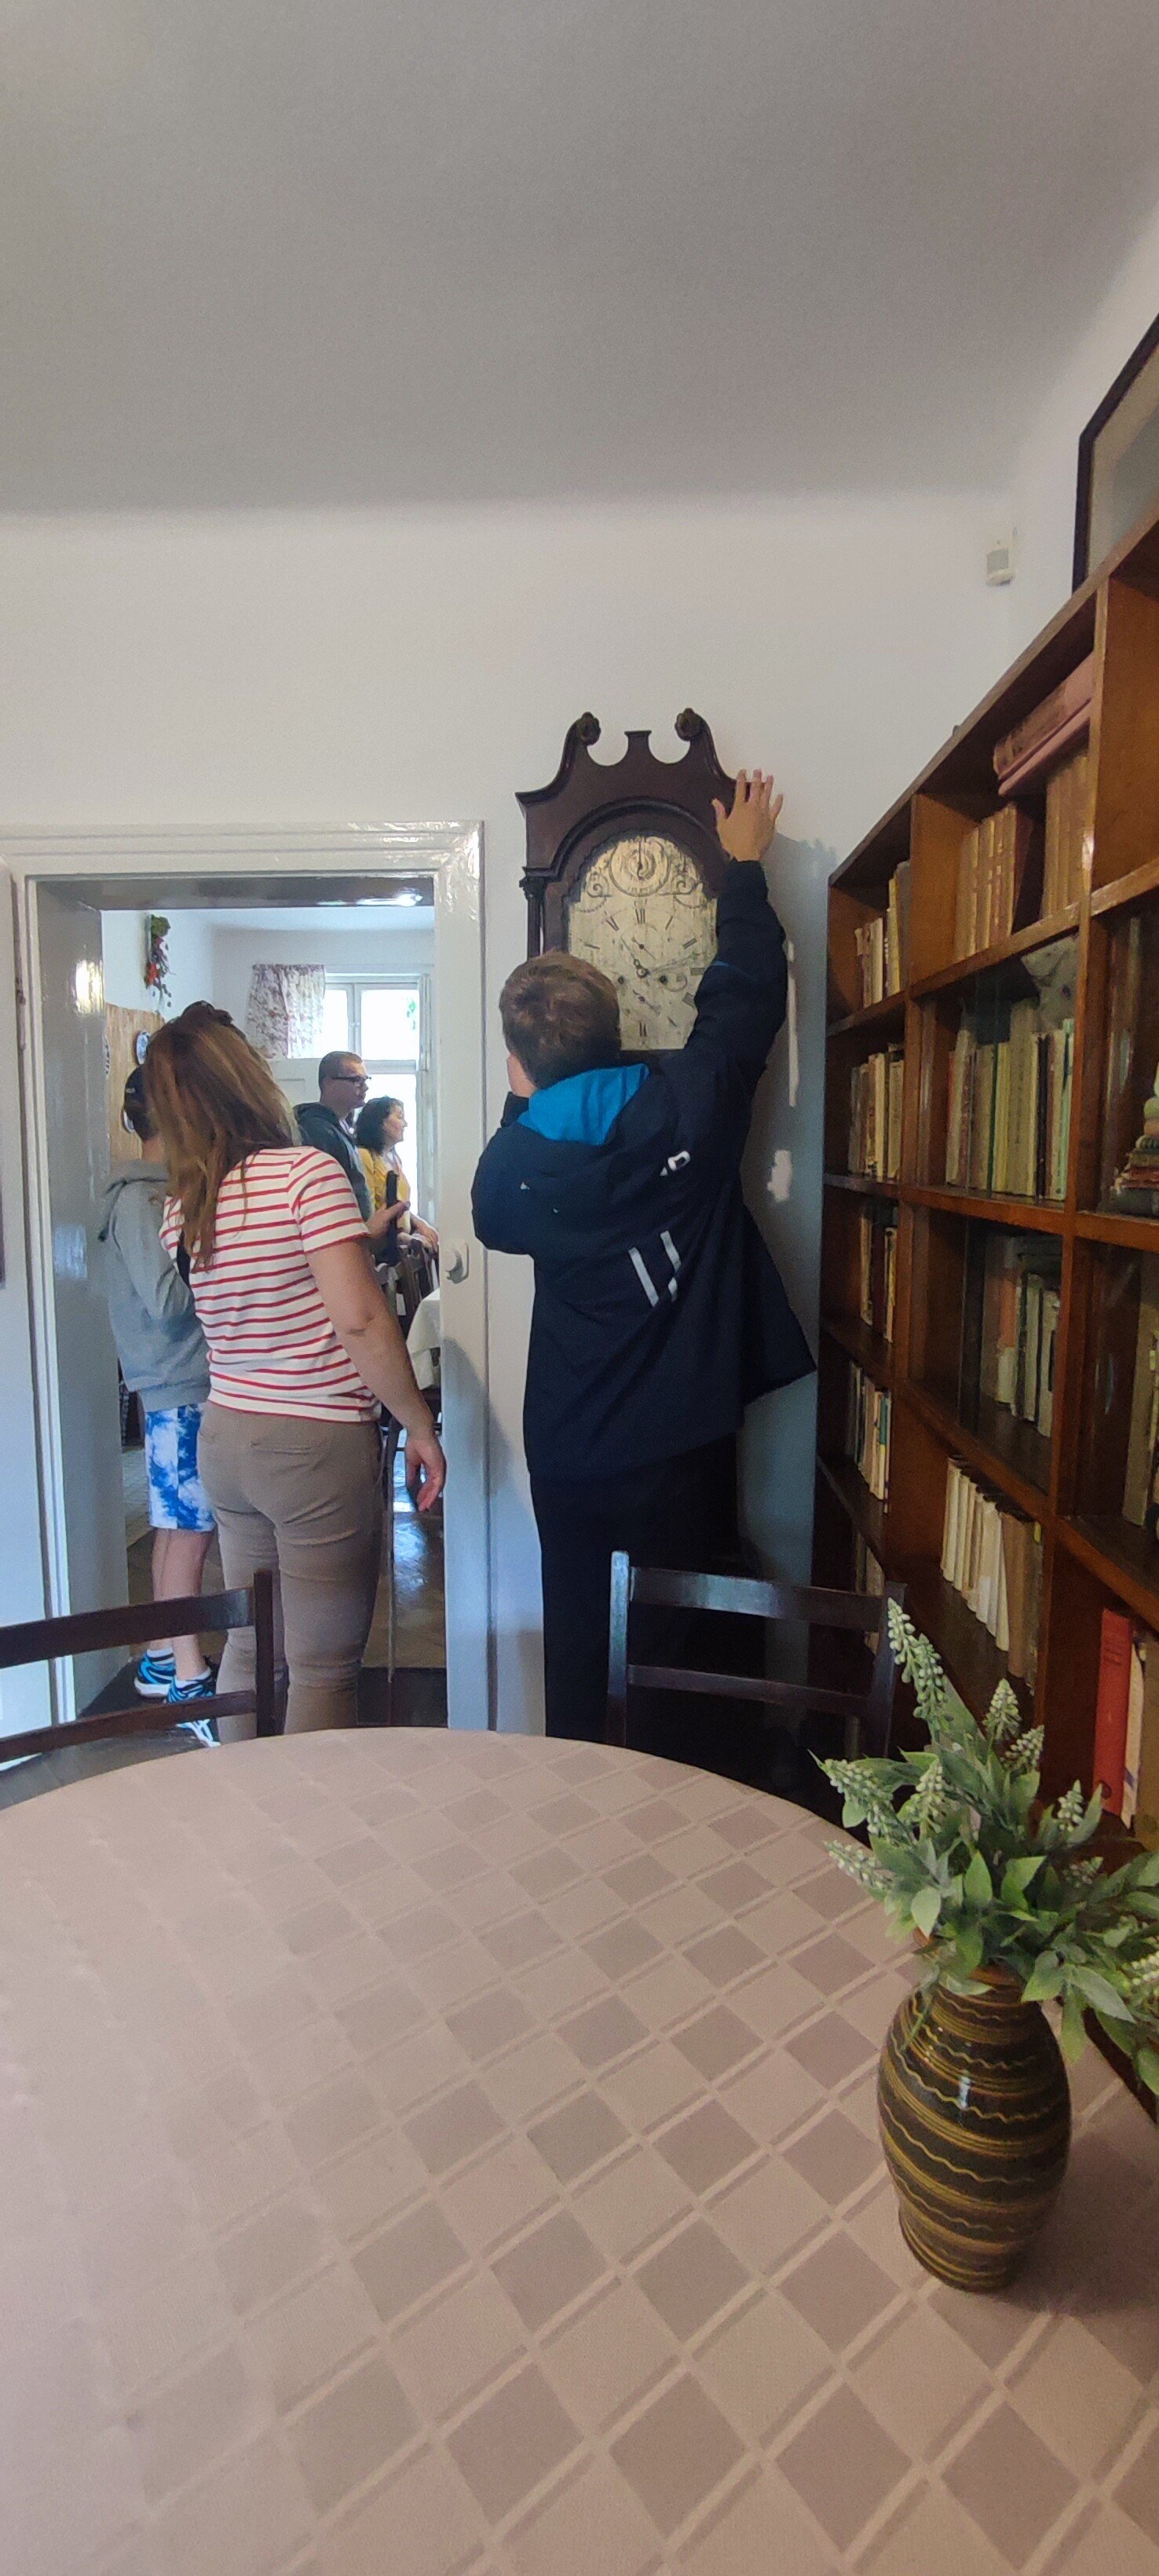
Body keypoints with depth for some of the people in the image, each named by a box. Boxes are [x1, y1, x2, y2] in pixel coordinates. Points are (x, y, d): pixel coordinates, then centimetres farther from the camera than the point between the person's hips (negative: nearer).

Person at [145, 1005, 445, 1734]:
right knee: (323, 1668, 5)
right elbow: (359, 1317, -22)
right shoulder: (309, 1171, -15)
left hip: (226, 1436, 7)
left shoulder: (182, 1212, 6)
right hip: (319, 1444, -7)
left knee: (250, 1649, 19)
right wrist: (420, 1426, -13)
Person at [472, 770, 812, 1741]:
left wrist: (523, 1105, 14)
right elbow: (749, 991, 2)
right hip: (688, 1443, 0)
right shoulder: (690, 1104, -13)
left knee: (579, 1637, 19)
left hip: (573, 1454, 0)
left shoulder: (509, 1164, -11)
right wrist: (745, 866, 16)